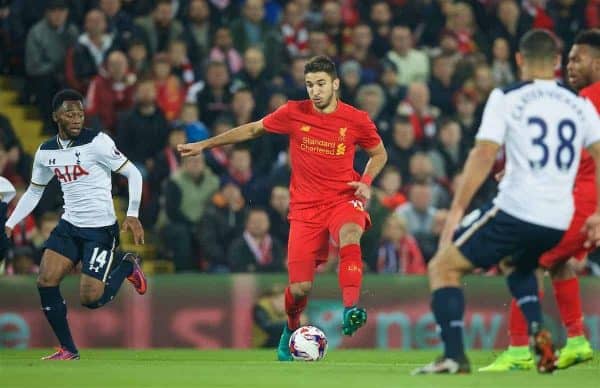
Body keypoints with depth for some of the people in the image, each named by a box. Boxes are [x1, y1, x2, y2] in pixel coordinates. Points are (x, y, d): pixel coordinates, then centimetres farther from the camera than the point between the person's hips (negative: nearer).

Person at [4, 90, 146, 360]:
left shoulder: (97, 142, -13)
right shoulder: (46, 152, 5)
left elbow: (133, 174, -10)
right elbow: (34, 192, 19)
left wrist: (132, 215, -19)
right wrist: (10, 224, 14)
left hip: (100, 229, -6)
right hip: (69, 226, 6)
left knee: (90, 299, -12)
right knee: (45, 283, -8)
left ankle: (127, 266, 19)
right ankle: (68, 350, 6)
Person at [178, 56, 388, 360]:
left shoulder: (356, 120, -3)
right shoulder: (293, 113, -2)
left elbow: (379, 154, 15)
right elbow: (253, 129, 13)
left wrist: (366, 181, -5)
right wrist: (205, 144, 15)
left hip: (343, 199, -1)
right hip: (305, 206, 1)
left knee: (349, 235, -38)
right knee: (300, 287, -4)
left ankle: (350, 310, -43)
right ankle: (292, 329, 28)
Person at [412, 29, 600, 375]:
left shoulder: (506, 98, -2)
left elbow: (484, 155, -10)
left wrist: (457, 210, -8)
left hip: (516, 210, -5)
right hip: (559, 222, 5)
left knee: (443, 267, 9)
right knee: (517, 264, 36)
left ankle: (454, 356, -8)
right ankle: (538, 332, 10)